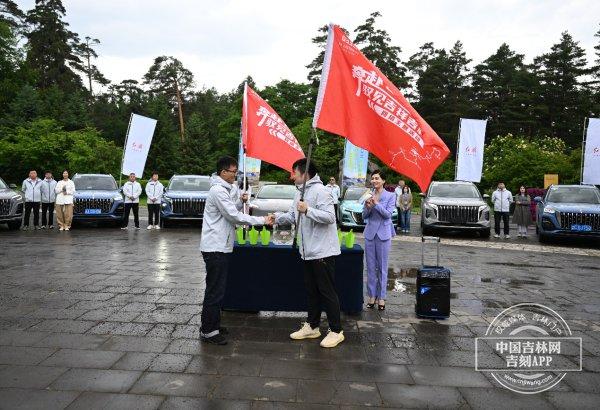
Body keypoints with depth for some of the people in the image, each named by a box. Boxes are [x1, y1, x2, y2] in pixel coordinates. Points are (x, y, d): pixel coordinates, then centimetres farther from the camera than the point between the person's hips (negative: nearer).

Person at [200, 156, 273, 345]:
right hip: (215, 248, -10)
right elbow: (234, 217, -20)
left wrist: (240, 201, -1)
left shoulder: (227, 189, 15)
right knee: (214, 290, -4)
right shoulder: (218, 191, -17)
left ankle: (213, 324, 27)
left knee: (217, 289, 16)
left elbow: (233, 211, 19)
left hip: (221, 246, 10)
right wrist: (263, 220, -17)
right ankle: (208, 332, 4)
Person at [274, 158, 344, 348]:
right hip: (308, 252, 10)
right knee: (311, 291, 17)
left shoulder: (320, 191, -16)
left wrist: (308, 210, -27)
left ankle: (336, 331, 9)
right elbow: (292, 217, 16)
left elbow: (330, 217, -23)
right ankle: (312, 326, 29)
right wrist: (277, 217, -1)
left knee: (327, 292, -2)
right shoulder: (301, 192, 15)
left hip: (323, 252, -9)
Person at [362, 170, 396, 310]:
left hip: (383, 234, -3)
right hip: (370, 233, 3)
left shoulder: (390, 196, -2)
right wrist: (368, 207, -13)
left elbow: (388, 214, -12)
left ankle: (381, 297, 10)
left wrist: (376, 204, -20)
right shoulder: (368, 195, 8)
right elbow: (364, 216, 7)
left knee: (382, 267, 3)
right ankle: (372, 295, 15)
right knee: (371, 267, 7)